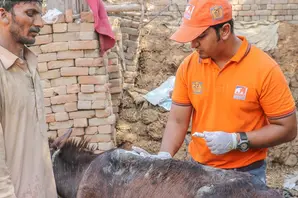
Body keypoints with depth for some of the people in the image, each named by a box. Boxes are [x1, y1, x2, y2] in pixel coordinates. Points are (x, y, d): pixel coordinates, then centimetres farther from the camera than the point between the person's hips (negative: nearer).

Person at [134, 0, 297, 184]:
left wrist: (236, 141, -21)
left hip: (246, 173, -3)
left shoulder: (265, 69, -17)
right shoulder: (188, 66, -6)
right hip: (198, 168, 4)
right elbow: (177, 121, -1)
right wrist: (164, 155, -17)